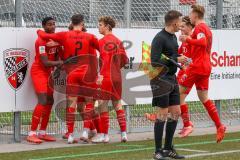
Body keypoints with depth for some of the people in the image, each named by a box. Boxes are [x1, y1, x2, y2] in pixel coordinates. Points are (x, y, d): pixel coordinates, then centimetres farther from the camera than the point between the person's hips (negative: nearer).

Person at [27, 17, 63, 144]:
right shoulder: (41, 41, -21)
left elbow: (57, 56, 9)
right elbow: (45, 62, -24)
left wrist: (57, 67, -8)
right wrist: (61, 63, -27)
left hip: (48, 72, 9)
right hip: (38, 72, -9)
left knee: (50, 101, 9)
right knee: (42, 102, -17)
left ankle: (42, 133, 16)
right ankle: (31, 134, -15)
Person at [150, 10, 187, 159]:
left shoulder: (173, 37, 13)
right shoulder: (159, 38, -15)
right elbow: (155, 61, -22)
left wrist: (180, 59, 6)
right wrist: (176, 59, -19)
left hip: (172, 79, 9)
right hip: (161, 80, -9)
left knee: (175, 113, 9)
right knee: (162, 115, -5)